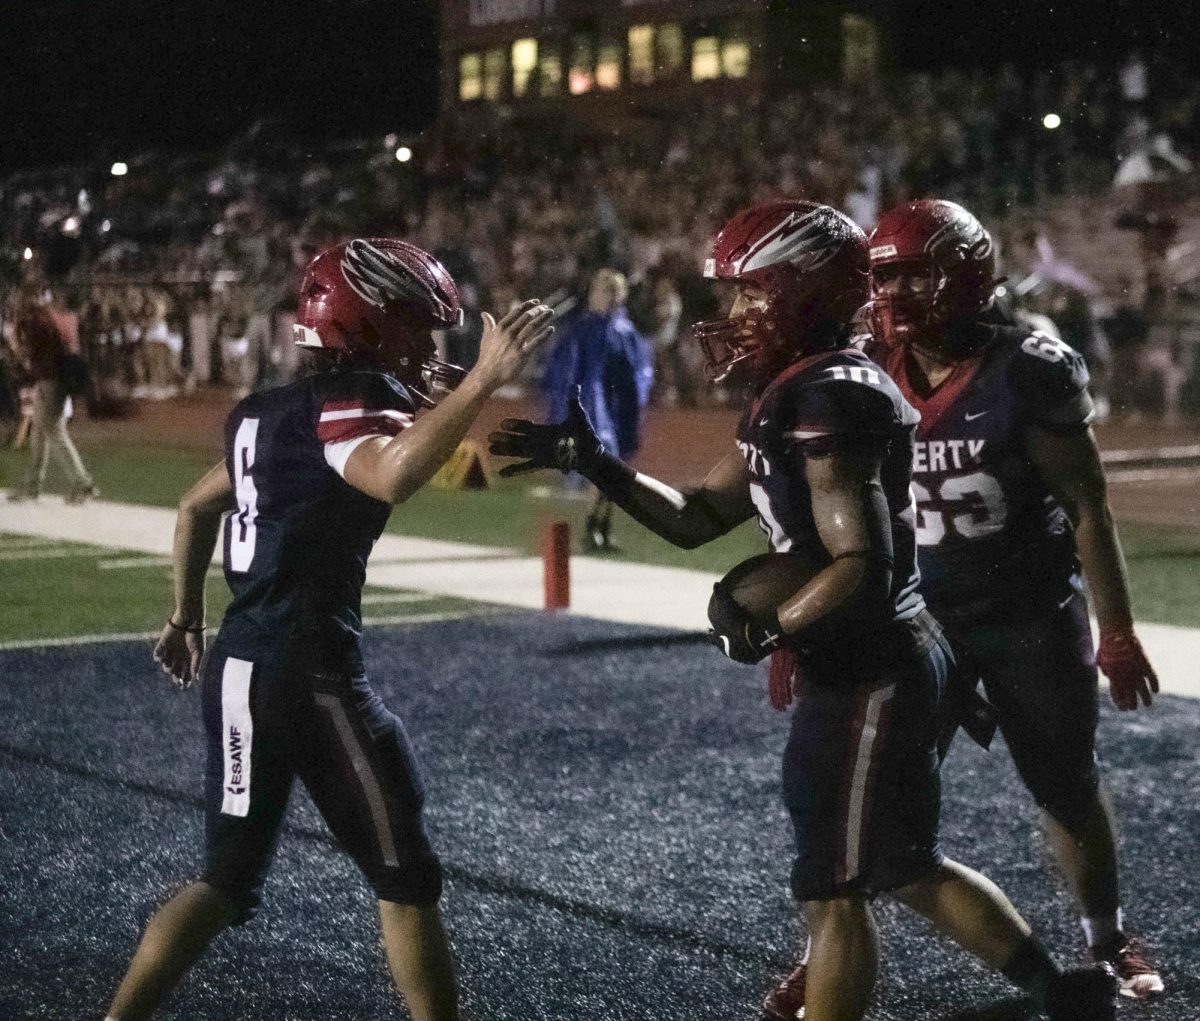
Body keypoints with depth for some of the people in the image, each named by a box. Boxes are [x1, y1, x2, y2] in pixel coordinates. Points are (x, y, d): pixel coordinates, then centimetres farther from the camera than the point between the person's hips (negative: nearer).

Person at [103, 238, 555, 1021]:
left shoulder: (272, 409, 14)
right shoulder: (348, 403, -13)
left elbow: (198, 507, 28)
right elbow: (392, 476, -37)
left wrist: (188, 619, 37)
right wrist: (484, 381, -35)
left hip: (238, 669, 9)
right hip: (307, 678, -9)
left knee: (227, 883, 17)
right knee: (407, 879, 5)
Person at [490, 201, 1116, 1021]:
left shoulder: (831, 401, -21)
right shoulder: (791, 398, 10)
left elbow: (863, 567, -26)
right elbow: (696, 521, 14)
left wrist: (767, 630, -19)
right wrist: (592, 464, 7)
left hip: (867, 675, -10)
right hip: (887, 664, 10)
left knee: (836, 890, 3)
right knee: (910, 867, 21)